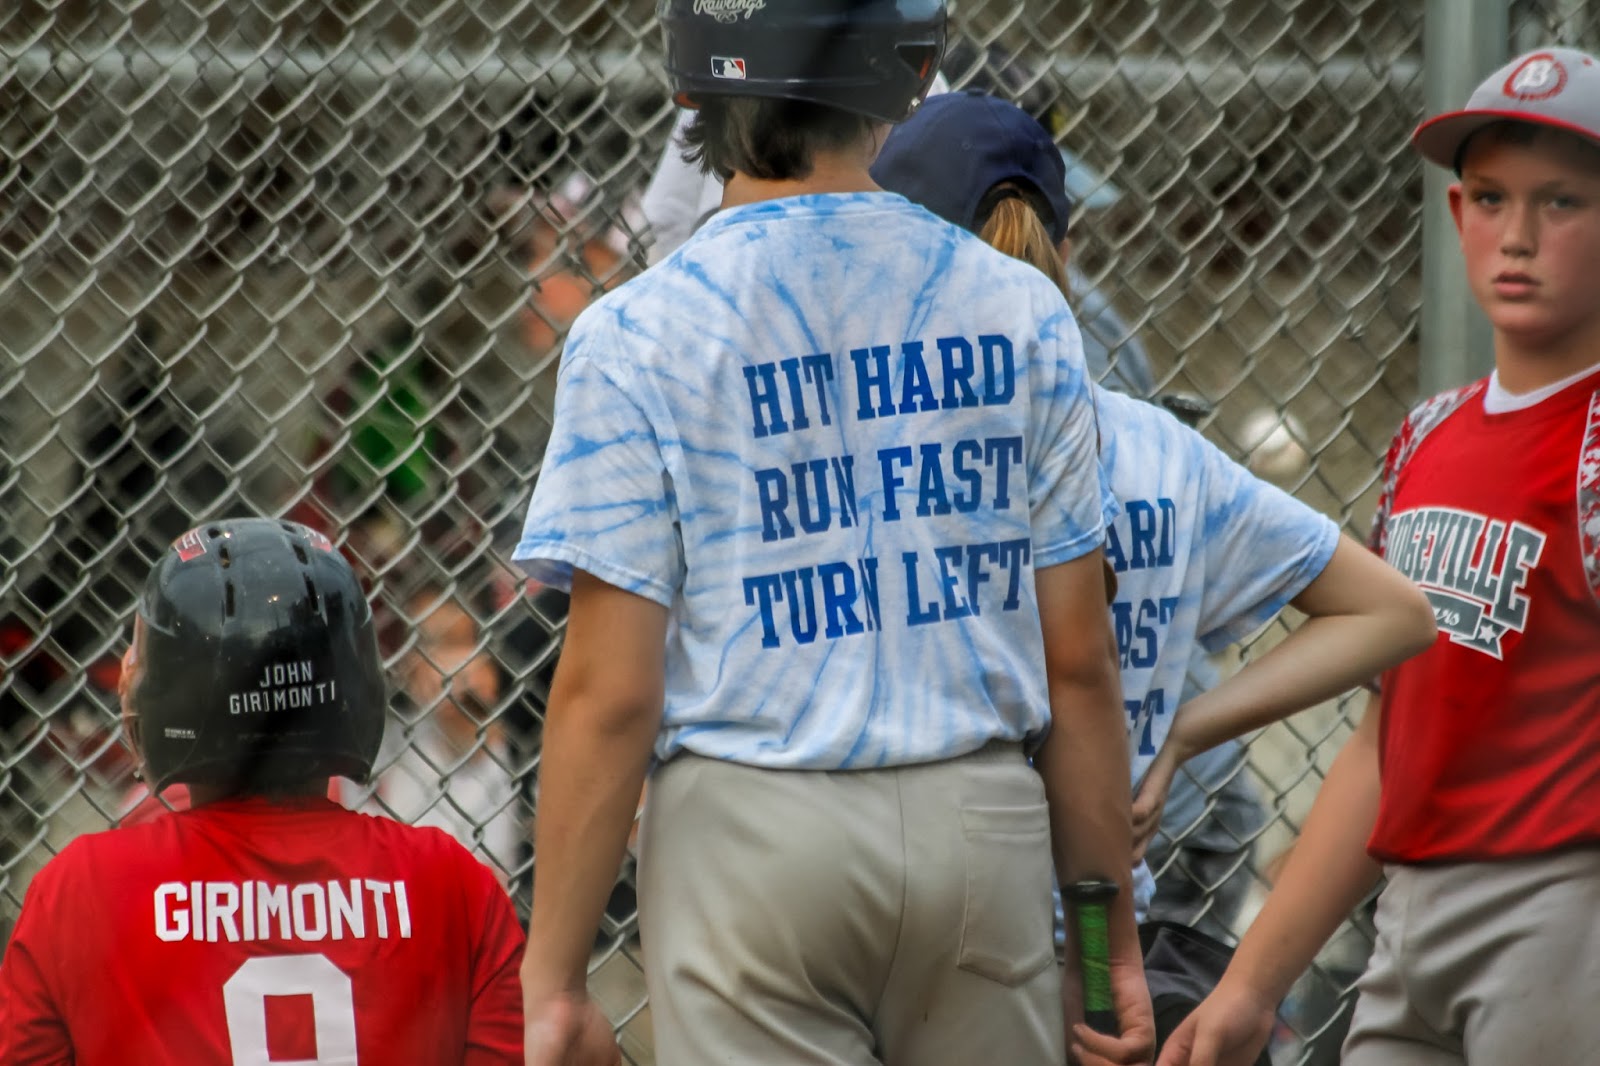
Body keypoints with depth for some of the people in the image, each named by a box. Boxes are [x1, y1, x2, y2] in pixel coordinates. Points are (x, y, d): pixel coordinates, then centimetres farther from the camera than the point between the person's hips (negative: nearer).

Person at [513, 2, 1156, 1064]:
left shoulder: (637, 335, -5)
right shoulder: (1020, 311, 3)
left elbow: (609, 695, -9)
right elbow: (1079, 662, 4)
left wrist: (553, 978, -5)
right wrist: (1112, 935, 12)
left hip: (750, 836, -2)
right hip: (983, 821, 3)